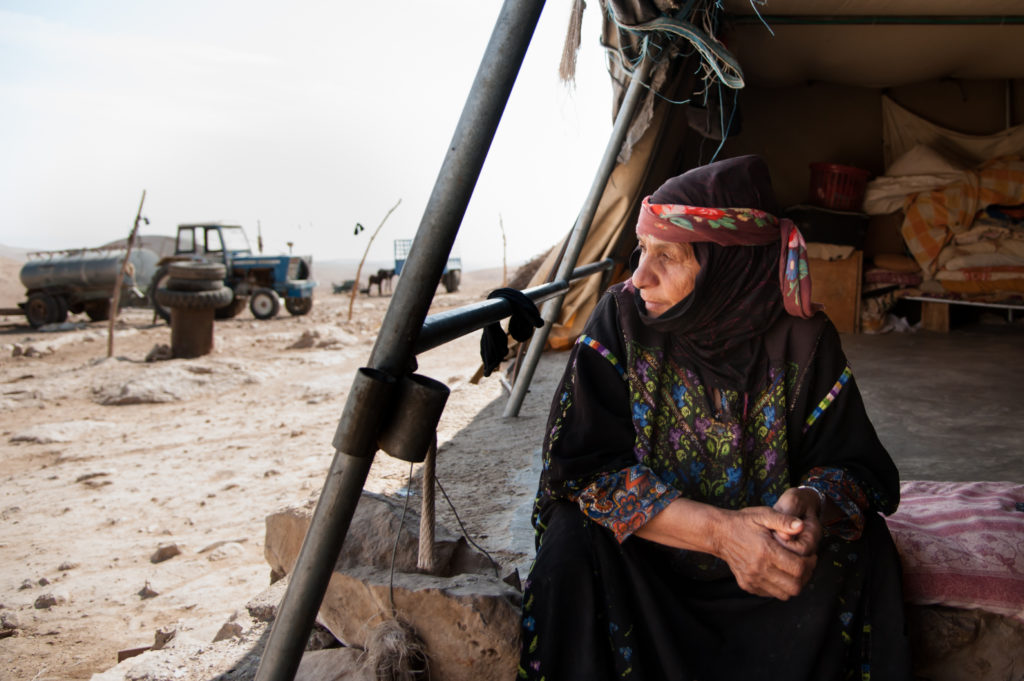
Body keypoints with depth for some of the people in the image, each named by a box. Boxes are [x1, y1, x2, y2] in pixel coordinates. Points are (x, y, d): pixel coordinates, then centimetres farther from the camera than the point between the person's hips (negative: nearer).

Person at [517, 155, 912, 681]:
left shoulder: (802, 339, -12)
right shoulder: (622, 318, -14)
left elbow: (855, 464, -8)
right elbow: (585, 464, -21)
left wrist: (813, 501, -34)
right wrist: (719, 530, -33)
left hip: (768, 558, 1)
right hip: (644, 549, -1)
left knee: (864, 547, -22)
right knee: (574, 541, -29)